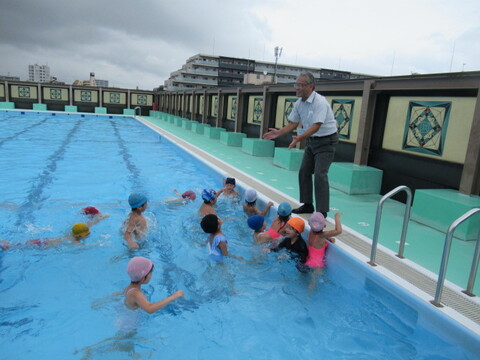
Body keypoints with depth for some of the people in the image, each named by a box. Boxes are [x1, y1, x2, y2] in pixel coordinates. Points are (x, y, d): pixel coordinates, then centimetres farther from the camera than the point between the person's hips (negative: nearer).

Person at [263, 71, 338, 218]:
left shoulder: (320, 102, -24)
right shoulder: (299, 103, 1)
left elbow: (316, 127, -31)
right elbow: (293, 123, 6)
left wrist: (299, 138, -42)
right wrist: (278, 132, -8)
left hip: (326, 141, -8)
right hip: (312, 140, 8)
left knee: (320, 174, -14)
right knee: (304, 172, 8)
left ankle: (322, 211, -7)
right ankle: (307, 205, 21)